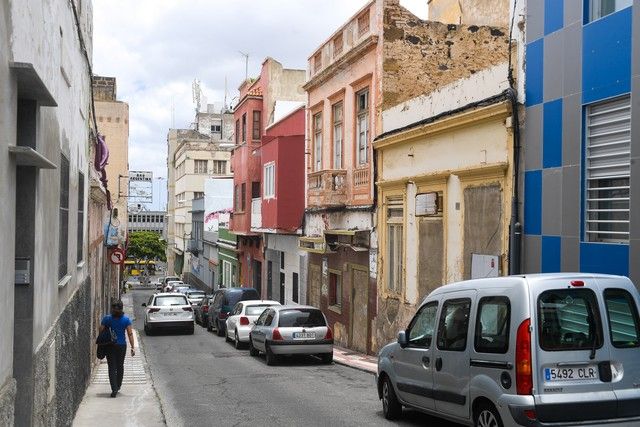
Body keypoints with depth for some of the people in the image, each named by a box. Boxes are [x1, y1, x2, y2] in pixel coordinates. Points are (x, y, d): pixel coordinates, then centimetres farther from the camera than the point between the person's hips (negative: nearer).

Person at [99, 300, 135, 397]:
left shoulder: (107, 319, -5)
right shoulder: (126, 319, -4)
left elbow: (101, 331, -6)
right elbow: (130, 334, -8)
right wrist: (132, 347, -6)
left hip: (110, 346, -1)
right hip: (122, 345, 1)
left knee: (112, 367, 1)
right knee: (120, 366, 18)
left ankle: (114, 389, -10)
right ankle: (118, 386, 30)